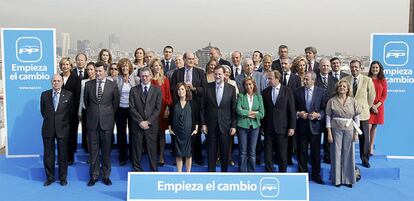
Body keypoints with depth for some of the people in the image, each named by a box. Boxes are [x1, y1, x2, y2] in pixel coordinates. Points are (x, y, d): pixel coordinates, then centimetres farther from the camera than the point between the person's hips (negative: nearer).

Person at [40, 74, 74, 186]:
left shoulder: (68, 95, 0)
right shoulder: (44, 94, 5)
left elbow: (71, 112, 6)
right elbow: (42, 111, 13)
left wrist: (64, 122, 6)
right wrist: (49, 120, 9)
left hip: (63, 128, -1)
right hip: (48, 128, 2)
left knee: (63, 154, 6)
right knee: (48, 154, 7)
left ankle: (63, 177, 19)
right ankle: (50, 177, 21)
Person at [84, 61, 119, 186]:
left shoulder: (112, 86, -1)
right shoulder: (88, 84, 4)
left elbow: (115, 103, 8)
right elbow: (86, 101, 16)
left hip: (107, 122, -1)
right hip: (92, 121, 1)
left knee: (106, 150, 6)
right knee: (93, 150, 6)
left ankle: (106, 176, 17)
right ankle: (94, 176, 17)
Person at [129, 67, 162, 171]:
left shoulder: (157, 90, 5)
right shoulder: (134, 90, 7)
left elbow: (158, 108, -1)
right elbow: (132, 108, 0)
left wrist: (148, 122, -10)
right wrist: (140, 121, -10)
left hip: (152, 125, -1)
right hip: (137, 125, 1)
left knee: (152, 150, 3)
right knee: (136, 150, 5)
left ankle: (154, 171, 14)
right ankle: (137, 170, 17)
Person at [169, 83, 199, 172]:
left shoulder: (191, 104, 0)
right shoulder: (174, 104, 4)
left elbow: (196, 117, 3)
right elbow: (171, 118, 10)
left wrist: (196, 129, -2)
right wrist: (170, 128, 4)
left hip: (188, 132, -1)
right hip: (176, 132, 1)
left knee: (188, 153, 4)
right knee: (178, 154, 6)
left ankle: (188, 173, 15)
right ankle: (179, 173, 16)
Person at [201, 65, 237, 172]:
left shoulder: (231, 88, 0)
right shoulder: (208, 87, 0)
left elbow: (234, 109, 1)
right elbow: (203, 107, 2)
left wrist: (233, 126, -2)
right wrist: (203, 123, -2)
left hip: (225, 125, 0)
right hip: (211, 125, 0)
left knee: (225, 151, 8)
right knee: (211, 151, 7)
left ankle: (224, 171, 22)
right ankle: (211, 171, 19)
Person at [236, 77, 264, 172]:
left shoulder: (259, 97, 6)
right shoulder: (241, 96, 1)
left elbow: (262, 114, -3)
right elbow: (239, 110, -12)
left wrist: (246, 113, -10)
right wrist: (253, 113, -10)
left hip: (254, 126, 1)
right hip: (242, 126, -1)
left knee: (252, 152, 7)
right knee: (243, 152, 4)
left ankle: (252, 172, 18)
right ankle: (242, 172, 15)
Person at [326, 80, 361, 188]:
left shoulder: (353, 101, 5)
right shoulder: (332, 101, 0)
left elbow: (356, 117, 7)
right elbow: (328, 117, -1)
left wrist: (356, 132, 2)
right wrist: (329, 133, -6)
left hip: (349, 130, 1)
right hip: (336, 129, -1)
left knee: (348, 153, 5)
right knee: (336, 153, 2)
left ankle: (348, 179, 17)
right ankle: (337, 179, 14)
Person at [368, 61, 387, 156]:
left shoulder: (383, 81, 7)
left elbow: (384, 95, 5)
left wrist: (377, 105, -8)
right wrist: (370, 105, -11)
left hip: (378, 107, 3)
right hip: (368, 106, -2)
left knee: (374, 127, 8)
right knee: (368, 127, -10)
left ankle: (371, 147, 17)